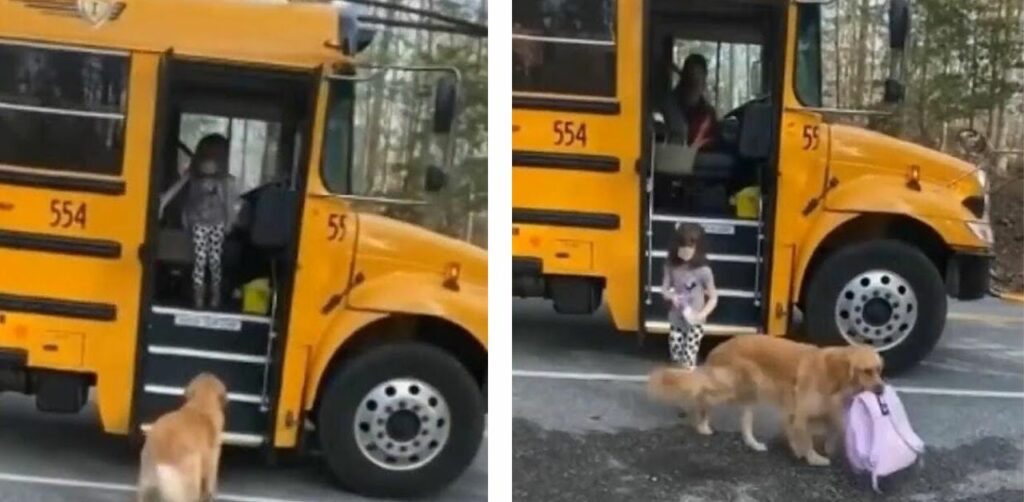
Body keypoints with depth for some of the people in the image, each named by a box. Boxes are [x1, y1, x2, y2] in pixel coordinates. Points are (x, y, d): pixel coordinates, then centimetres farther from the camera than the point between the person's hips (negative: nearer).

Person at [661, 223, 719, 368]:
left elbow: (713, 298, -9)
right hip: (676, 320, 4)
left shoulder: (703, 271, -17)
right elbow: (664, 289, 2)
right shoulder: (671, 267, -7)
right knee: (676, 355, 12)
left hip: (694, 322, -4)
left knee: (689, 361, -5)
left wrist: (702, 315, -24)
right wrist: (671, 296, -21)